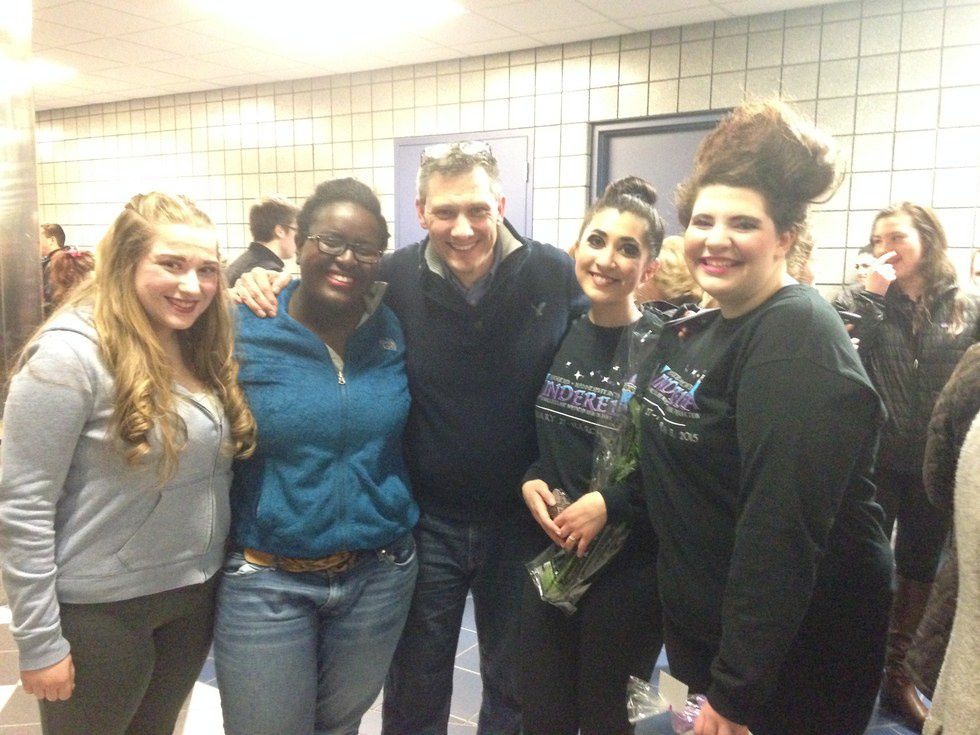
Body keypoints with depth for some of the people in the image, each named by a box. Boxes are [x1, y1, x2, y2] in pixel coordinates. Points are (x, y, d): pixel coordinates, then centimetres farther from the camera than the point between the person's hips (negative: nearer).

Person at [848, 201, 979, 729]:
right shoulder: (870, 303, -2)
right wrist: (870, 295, -21)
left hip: (936, 466, 2)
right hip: (874, 461, -2)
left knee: (919, 568, 15)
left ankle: (897, 674, 33)